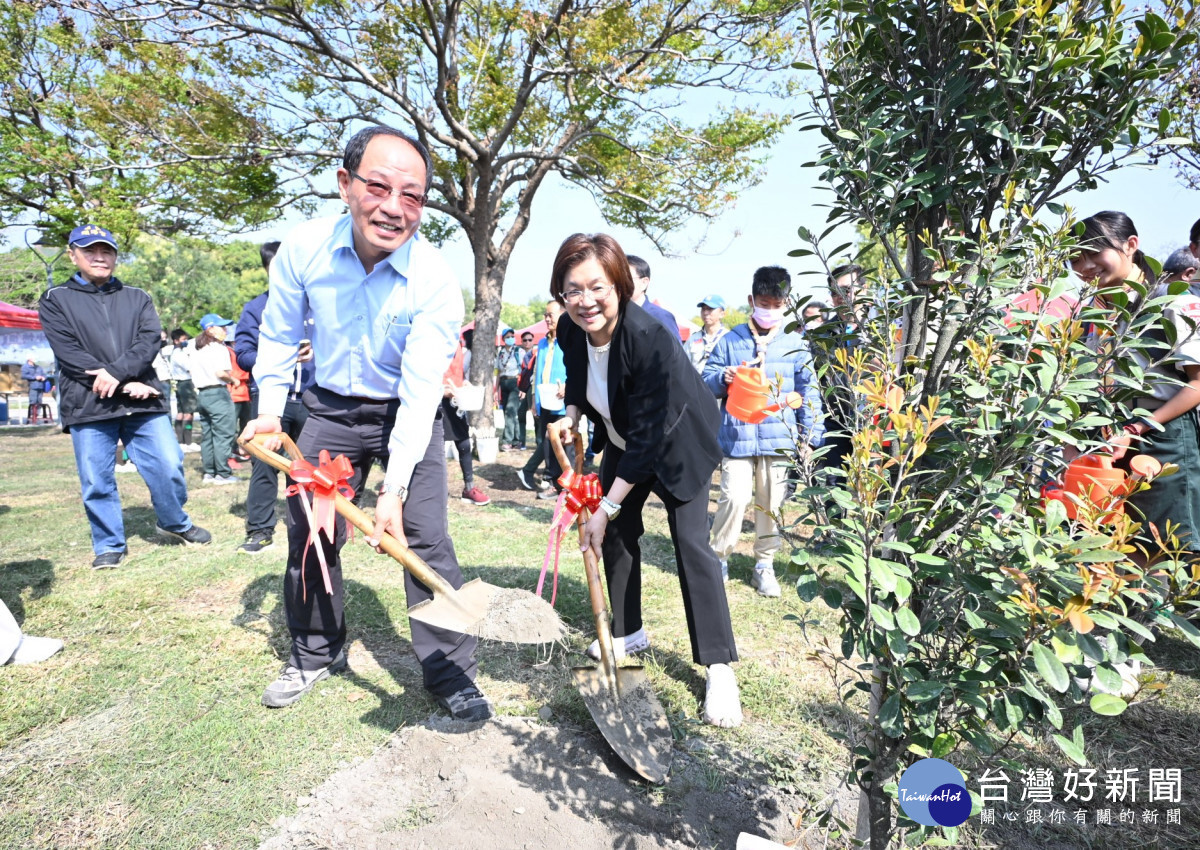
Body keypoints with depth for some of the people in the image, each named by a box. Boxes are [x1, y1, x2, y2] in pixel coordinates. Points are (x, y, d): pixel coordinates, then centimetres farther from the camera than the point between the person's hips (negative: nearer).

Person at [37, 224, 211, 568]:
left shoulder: (137, 298, 14)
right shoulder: (55, 300, 7)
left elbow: (150, 340, -1)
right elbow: (68, 353, -6)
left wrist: (117, 372, -18)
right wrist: (128, 386, -13)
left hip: (143, 402, 1)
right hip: (89, 406, -1)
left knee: (168, 466, -1)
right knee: (96, 482, 5)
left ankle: (174, 523, 24)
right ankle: (109, 545, 22)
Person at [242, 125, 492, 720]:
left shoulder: (435, 282, -25)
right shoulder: (303, 249, -15)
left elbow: (421, 391, -28)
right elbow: (279, 334, 3)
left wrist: (395, 488, -33)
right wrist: (270, 409, 0)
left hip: (407, 417, -3)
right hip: (330, 410, 4)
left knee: (426, 541, -9)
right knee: (308, 532, 9)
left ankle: (449, 672, 7)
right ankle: (316, 652, 32)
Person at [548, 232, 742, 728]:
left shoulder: (651, 338, -37)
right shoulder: (570, 332, -16)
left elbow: (649, 436, -34)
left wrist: (607, 507, -30)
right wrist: (572, 415, -13)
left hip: (676, 445, -6)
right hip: (624, 442, 7)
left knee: (691, 545, -11)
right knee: (616, 533, 9)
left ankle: (720, 668, -3)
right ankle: (628, 633, 28)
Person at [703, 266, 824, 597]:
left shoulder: (795, 342, 6)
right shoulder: (731, 340, 4)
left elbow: (808, 390, 9)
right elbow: (706, 381, 5)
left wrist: (810, 433, 3)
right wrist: (723, 378, -17)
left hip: (780, 437, 2)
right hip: (737, 436, -1)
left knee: (771, 502, 8)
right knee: (734, 497, -9)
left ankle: (764, 564, 24)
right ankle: (717, 556, 14)